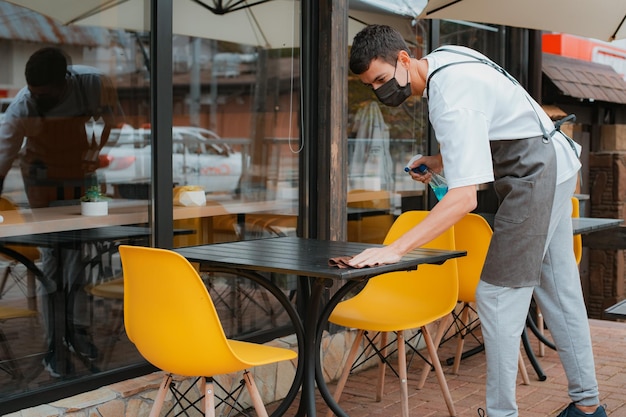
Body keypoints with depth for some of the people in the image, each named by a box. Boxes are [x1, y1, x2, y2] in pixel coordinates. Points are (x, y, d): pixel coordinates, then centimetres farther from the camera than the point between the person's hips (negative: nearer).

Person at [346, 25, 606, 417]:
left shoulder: (452, 98, -29)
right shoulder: (442, 59, 2)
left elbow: (464, 198, -35)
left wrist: (394, 249, -40)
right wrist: (440, 160, 7)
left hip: (535, 175, -10)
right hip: (554, 165, 10)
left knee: (497, 296, -9)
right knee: (560, 293, 14)